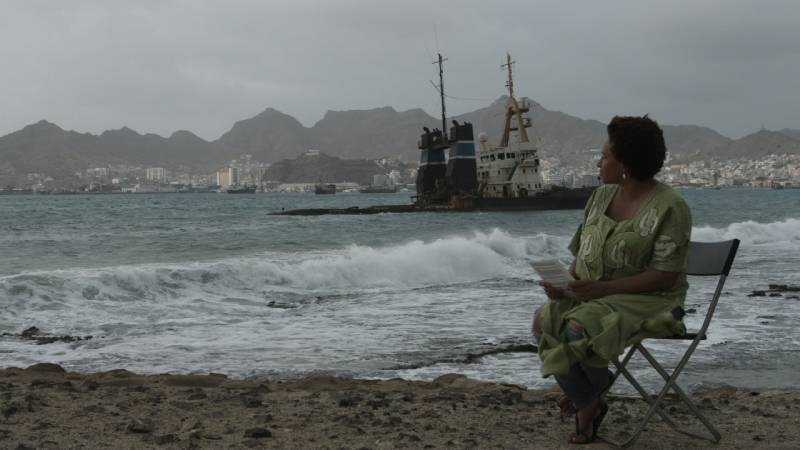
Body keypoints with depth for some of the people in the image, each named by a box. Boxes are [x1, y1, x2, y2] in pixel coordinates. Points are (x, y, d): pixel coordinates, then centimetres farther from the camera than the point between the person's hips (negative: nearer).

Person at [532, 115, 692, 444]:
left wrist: (604, 287, -25)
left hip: (649, 301, -7)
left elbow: (664, 277, -18)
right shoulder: (602, 195, 8)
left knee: (578, 330, -31)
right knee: (544, 321, -19)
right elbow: (584, 252, 12)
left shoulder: (669, 208, -14)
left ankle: (588, 392, 2)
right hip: (593, 294, 7)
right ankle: (588, 404, -4)